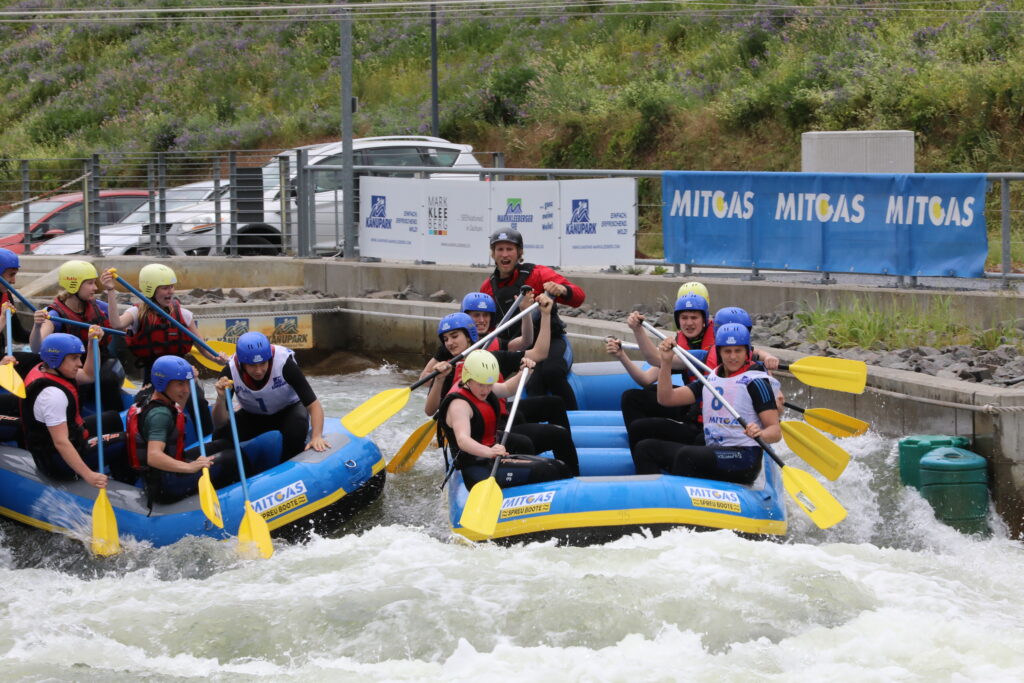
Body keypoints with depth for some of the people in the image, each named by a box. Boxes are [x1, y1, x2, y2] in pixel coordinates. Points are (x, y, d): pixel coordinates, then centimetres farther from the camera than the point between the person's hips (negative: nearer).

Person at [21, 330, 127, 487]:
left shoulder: (43, 369, -1)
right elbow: (61, 442, -34)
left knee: (112, 418, 25)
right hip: (59, 461, -11)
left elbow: (88, 375, 10)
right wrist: (88, 475, -38)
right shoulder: (53, 393, -31)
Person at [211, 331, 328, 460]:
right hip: (253, 415, 2)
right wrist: (221, 399, -43)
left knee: (296, 430, -34)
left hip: (288, 409, -2)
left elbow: (313, 405, -30)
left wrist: (317, 437, -45)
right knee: (221, 435, -22)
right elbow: (219, 424, -24)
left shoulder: (284, 363, -33)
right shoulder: (230, 371, -27)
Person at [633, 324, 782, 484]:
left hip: (744, 460, -7)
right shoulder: (710, 380, 17)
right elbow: (666, 399, 11)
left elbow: (776, 431, -9)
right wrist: (666, 362, -1)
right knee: (646, 448, -5)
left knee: (685, 455, -33)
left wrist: (761, 434, -32)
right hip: (712, 452, 7)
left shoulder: (755, 382, -3)